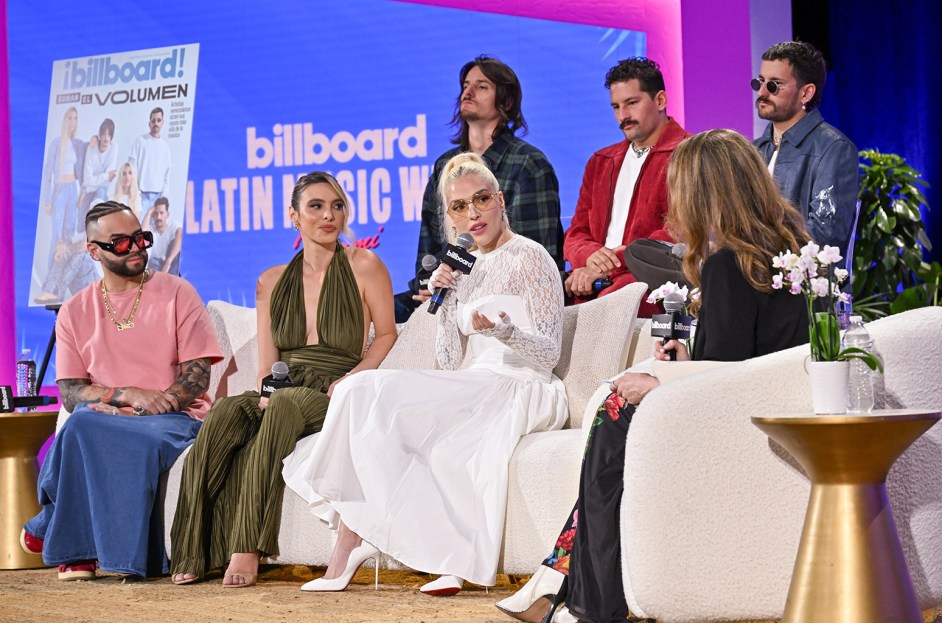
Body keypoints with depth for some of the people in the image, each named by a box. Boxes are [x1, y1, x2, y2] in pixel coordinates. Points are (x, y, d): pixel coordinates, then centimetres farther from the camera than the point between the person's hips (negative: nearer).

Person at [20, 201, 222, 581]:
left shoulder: (176, 294, 6)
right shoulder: (75, 312, 11)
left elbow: (198, 377, -1)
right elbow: (70, 393, 3)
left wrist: (151, 406, -18)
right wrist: (128, 394, -15)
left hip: (174, 416, -1)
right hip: (106, 418, 1)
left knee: (144, 441, -38)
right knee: (81, 425, -36)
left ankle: (50, 529, -19)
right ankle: (76, 548, -20)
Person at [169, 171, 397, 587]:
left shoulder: (363, 266, 4)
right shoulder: (271, 283, 14)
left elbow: (386, 334, 10)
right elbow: (267, 364, 13)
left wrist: (351, 379, -6)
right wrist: (265, 391, -10)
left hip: (335, 397, -3)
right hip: (282, 393, 3)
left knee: (282, 407, -39)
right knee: (226, 412, -32)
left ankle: (247, 548, -41)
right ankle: (195, 552, -35)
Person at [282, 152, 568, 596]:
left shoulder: (528, 258, -3)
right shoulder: (470, 268, 19)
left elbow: (549, 353, -9)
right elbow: (450, 364, 16)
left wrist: (503, 330, -28)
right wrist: (447, 298, 4)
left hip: (523, 391, -8)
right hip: (476, 392, 8)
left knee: (369, 393, -22)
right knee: (362, 390, -15)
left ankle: (353, 542, -17)